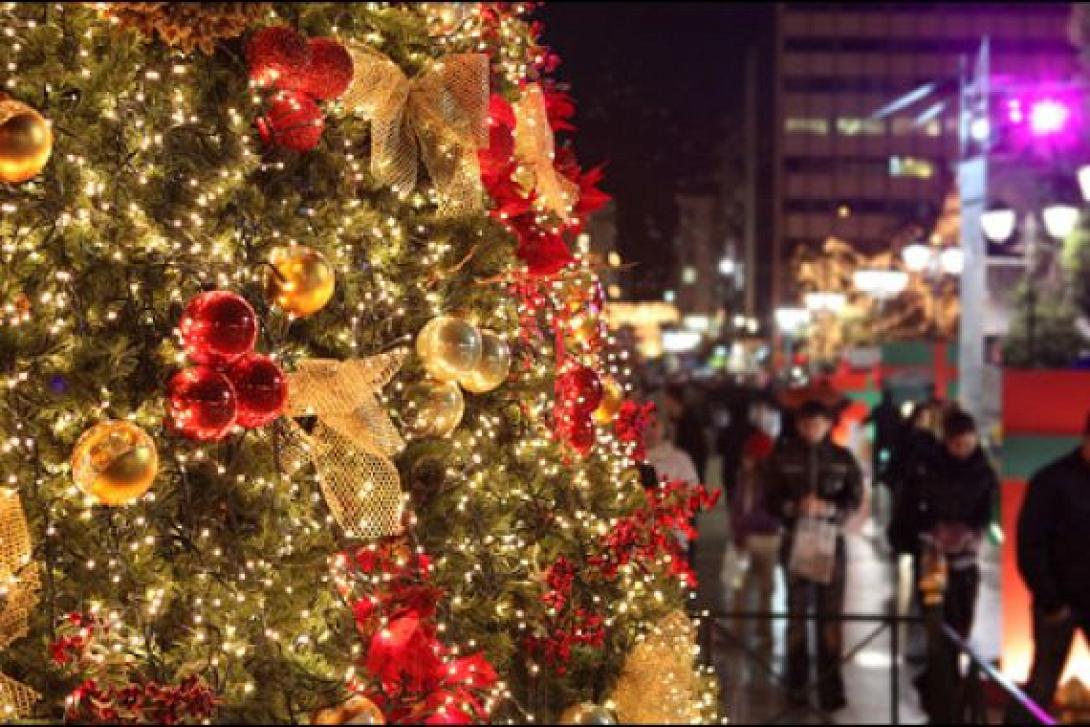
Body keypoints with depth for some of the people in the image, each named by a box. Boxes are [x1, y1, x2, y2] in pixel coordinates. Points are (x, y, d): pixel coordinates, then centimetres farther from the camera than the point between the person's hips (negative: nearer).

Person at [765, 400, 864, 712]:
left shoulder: (842, 458, 1)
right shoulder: (783, 456, 0)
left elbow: (854, 500, 0)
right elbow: (772, 500, -1)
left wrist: (828, 509, -19)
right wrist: (795, 507, -21)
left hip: (832, 540, 0)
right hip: (795, 539, 0)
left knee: (831, 614, -1)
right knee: (796, 613, 8)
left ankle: (830, 687, 4)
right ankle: (797, 684, 18)